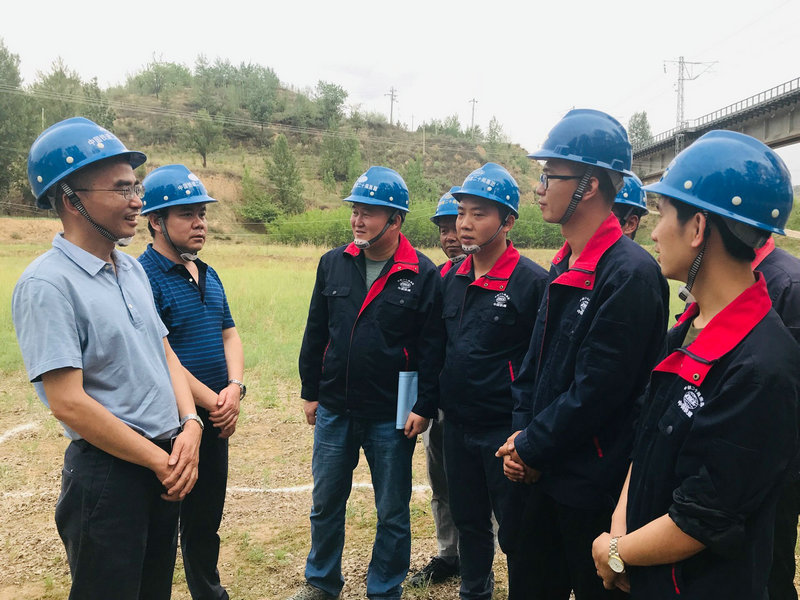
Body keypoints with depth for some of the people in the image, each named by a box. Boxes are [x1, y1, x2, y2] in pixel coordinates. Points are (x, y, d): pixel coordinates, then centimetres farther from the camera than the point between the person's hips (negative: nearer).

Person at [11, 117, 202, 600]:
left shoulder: (132, 269, 8)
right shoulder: (47, 284, -17)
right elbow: (68, 402, -22)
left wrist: (190, 426, -6)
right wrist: (161, 461, -16)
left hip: (166, 465, 8)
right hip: (108, 473, -7)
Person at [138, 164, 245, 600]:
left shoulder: (208, 275, 10)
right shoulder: (143, 277, -16)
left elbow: (229, 335, 10)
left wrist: (235, 388, -8)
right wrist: (212, 402, -17)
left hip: (216, 420, 8)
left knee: (207, 520, 22)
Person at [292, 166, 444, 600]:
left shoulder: (422, 275, -8)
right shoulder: (333, 264, 3)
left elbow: (431, 348, -8)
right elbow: (316, 332, 8)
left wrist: (424, 408, -11)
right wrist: (310, 392, 9)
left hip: (390, 417, -3)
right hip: (334, 410, 4)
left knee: (392, 512, 11)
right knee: (325, 502, 17)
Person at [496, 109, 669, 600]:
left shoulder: (631, 273, -20)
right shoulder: (564, 266, 9)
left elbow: (597, 389, -23)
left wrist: (532, 449, -13)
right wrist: (522, 435, 1)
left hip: (593, 490, -8)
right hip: (541, 474, 8)